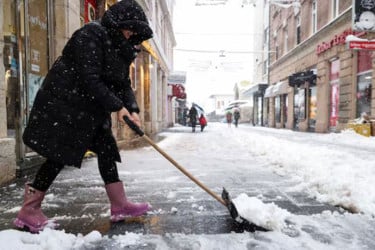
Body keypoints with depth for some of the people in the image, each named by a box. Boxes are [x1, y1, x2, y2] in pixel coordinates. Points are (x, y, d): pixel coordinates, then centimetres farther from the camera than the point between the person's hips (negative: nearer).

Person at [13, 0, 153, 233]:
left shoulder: (118, 46, 11)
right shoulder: (91, 35, -17)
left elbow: (123, 83, 6)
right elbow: (89, 80, -26)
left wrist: (132, 109, -9)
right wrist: (118, 106, -24)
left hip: (90, 108, 9)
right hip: (63, 103, -9)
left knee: (106, 150, 4)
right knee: (58, 157, -5)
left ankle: (119, 205, 11)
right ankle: (29, 211, 12)